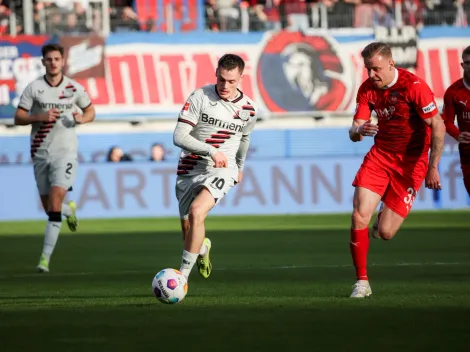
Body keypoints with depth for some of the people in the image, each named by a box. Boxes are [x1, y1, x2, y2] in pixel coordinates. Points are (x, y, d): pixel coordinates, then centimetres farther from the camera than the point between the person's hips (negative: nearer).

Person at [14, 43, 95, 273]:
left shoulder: (74, 89, 2)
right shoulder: (34, 88, -1)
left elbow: (90, 111, 15)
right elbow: (18, 118, -2)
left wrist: (82, 118, -8)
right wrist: (40, 117, -19)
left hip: (65, 152, -2)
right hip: (40, 152, 2)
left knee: (54, 204, -16)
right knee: (49, 208, 9)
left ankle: (46, 257, -15)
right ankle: (70, 210, 46)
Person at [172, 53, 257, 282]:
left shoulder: (247, 109, -1)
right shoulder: (199, 97, -11)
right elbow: (179, 137, -16)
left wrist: (240, 167, 34)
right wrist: (211, 151, -26)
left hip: (222, 169, -1)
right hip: (190, 168, 1)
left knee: (196, 212, -26)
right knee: (188, 228, 7)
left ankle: (184, 273, -20)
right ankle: (202, 247, 46)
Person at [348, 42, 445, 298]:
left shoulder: (414, 86, -19)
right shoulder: (367, 89, -3)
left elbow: (438, 126, -18)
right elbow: (354, 132, -4)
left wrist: (432, 167, -21)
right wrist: (359, 130, -29)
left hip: (411, 161, -4)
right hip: (380, 154, 4)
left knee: (385, 233, -6)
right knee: (359, 217, -15)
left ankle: (388, 216, 33)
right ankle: (362, 282, -3)